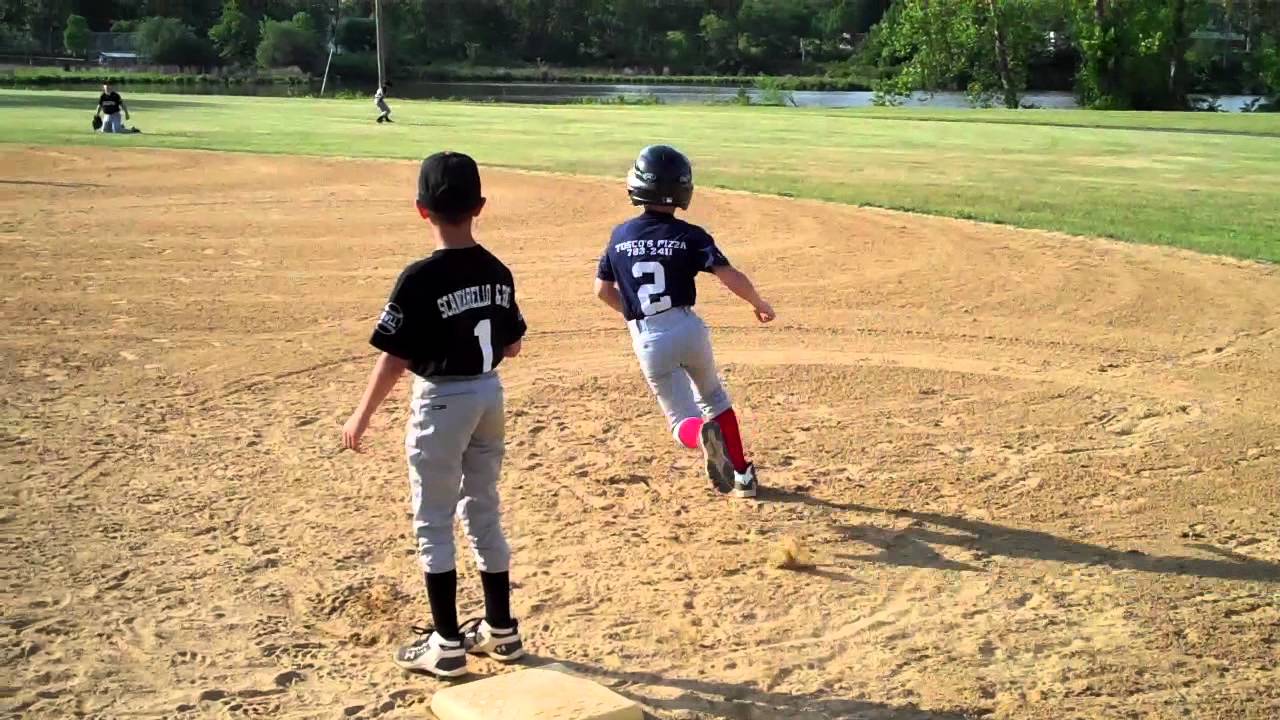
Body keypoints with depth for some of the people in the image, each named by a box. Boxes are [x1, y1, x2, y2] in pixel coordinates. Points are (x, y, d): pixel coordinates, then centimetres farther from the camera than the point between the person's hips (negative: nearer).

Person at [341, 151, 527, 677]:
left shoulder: (420, 278, -18)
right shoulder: (498, 272, 1)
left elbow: (395, 358, -16)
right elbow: (512, 346, 10)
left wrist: (362, 416, -6)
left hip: (442, 401, -6)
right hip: (489, 394, 6)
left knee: (433, 523, 5)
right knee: (483, 512, 17)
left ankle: (446, 643, 10)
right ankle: (501, 629, 25)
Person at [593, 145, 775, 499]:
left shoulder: (620, 236, 2)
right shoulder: (689, 236, -7)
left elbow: (603, 290, 11)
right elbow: (732, 277, -12)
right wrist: (760, 304, 6)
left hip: (648, 340, 0)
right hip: (688, 329, 0)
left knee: (683, 419, 9)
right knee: (713, 397, 26)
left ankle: (703, 436, -28)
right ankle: (742, 475, 26)